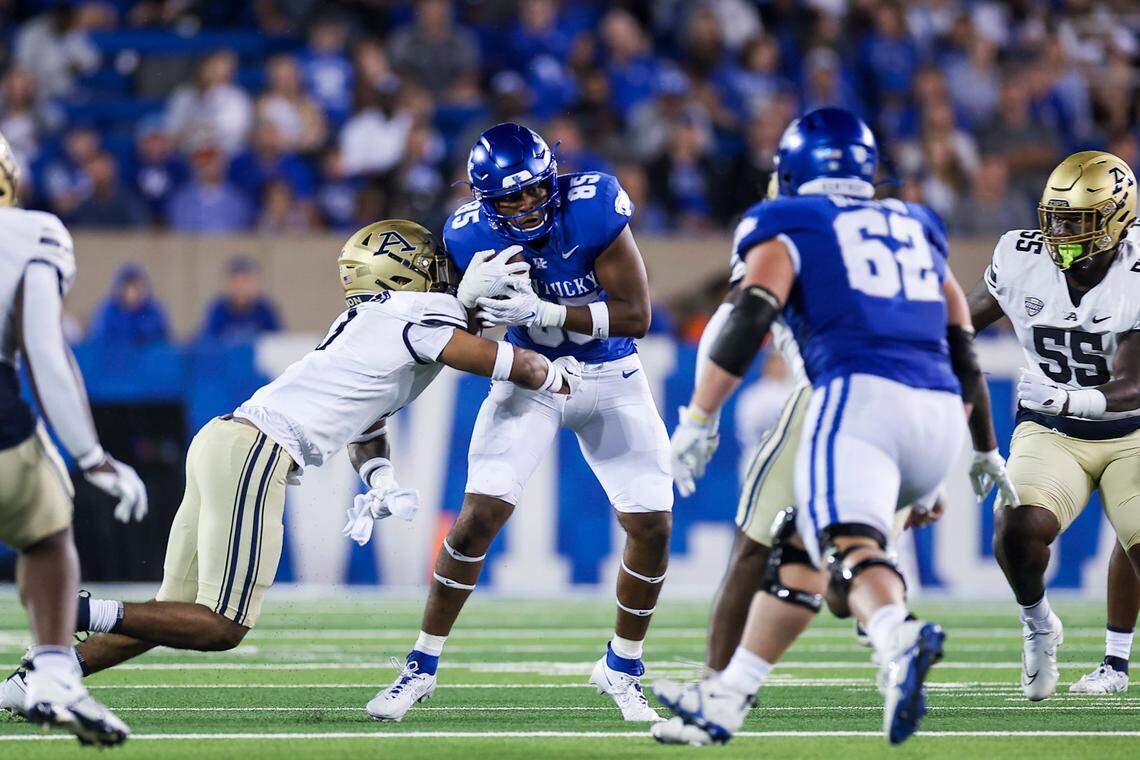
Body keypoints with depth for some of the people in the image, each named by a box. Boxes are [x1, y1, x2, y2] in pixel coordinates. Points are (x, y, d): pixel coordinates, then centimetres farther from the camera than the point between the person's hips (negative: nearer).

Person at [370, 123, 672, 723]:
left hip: (609, 378, 0)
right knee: (478, 516, -12)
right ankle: (421, 668, 1)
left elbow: (636, 316, -25)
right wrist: (478, 296, -28)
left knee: (652, 526, -6)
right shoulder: (472, 238, -18)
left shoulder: (592, 210, -26)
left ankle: (621, 670, 16)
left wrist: (541, 313, -34)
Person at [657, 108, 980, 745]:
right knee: (799, 547, 20)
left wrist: (698, 420, 2)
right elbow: (964, 358, 28)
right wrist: (930, 476, 33)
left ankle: (900, 639, -57)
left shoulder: (787, 225, 13)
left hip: (859, 394, -6)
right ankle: (726, 702, 24)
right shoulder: (917, 227, 29)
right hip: (940, 413, 6)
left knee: (847, 546, -25)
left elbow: (752, 319, -4)